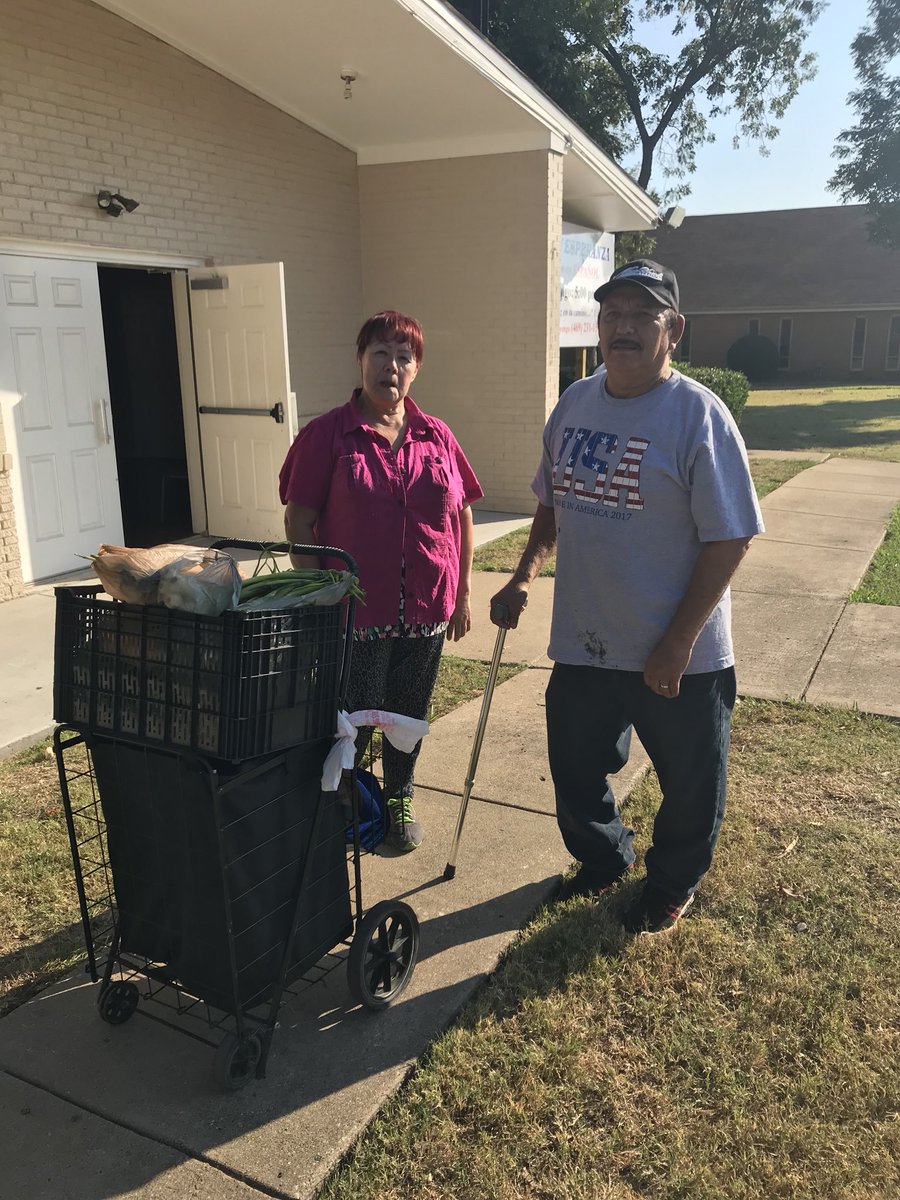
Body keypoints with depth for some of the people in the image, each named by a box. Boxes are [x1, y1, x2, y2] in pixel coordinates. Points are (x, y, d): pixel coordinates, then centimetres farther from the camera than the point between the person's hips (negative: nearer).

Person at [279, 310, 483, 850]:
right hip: (357, 611, -3)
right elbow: (299, 521, -6)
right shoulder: (326, 435, -6)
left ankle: (400, 799, 39)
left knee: (410, 714, 17)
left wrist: (463, 593, 8)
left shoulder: (437, 436, 4)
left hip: (426, 608, 4)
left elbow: (462, 516, 9)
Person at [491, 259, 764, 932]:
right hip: (582, 644, 5)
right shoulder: (574, 404, 4)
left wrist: (678, 644, -19)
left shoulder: (698, 414, -15)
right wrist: (526, 575, -1)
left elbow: (729, 538, -16)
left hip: (679, 657, -5)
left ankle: (673, 885, 44)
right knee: (576, 774, 19)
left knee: (689, 786, 16)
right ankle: (607, 859, 49)